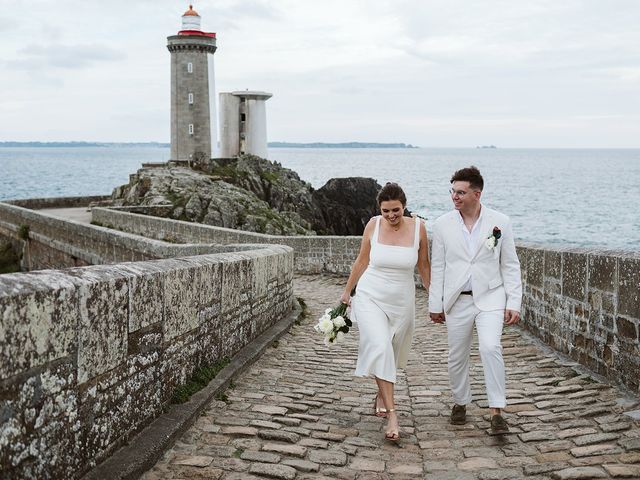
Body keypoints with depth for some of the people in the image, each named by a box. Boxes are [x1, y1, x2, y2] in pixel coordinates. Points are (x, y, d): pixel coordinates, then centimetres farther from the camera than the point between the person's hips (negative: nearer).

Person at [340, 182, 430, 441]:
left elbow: (423, 266, 3)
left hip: (402, 301, 1)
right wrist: (347, 291, 12)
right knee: (380, 348, -19)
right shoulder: (373, 225, -9)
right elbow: (361, 261, 5)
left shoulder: (417, 227, -9)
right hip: (370, 297, -1)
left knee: (390, 353, 15)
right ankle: (391, 413, -18)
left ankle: (382, 394, 43)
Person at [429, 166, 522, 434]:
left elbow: (510, 266, 1)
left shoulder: (500, 222, -3)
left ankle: (496, 412, -13)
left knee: (490, 348, -21)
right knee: (457, 357, 10)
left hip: (490, 298, -2)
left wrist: (513, 304, -4)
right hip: (457, 301, 2)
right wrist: (435, 304, 3)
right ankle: (460, 403, 33)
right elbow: (437, 267, 4)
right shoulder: (443, 225, -1)